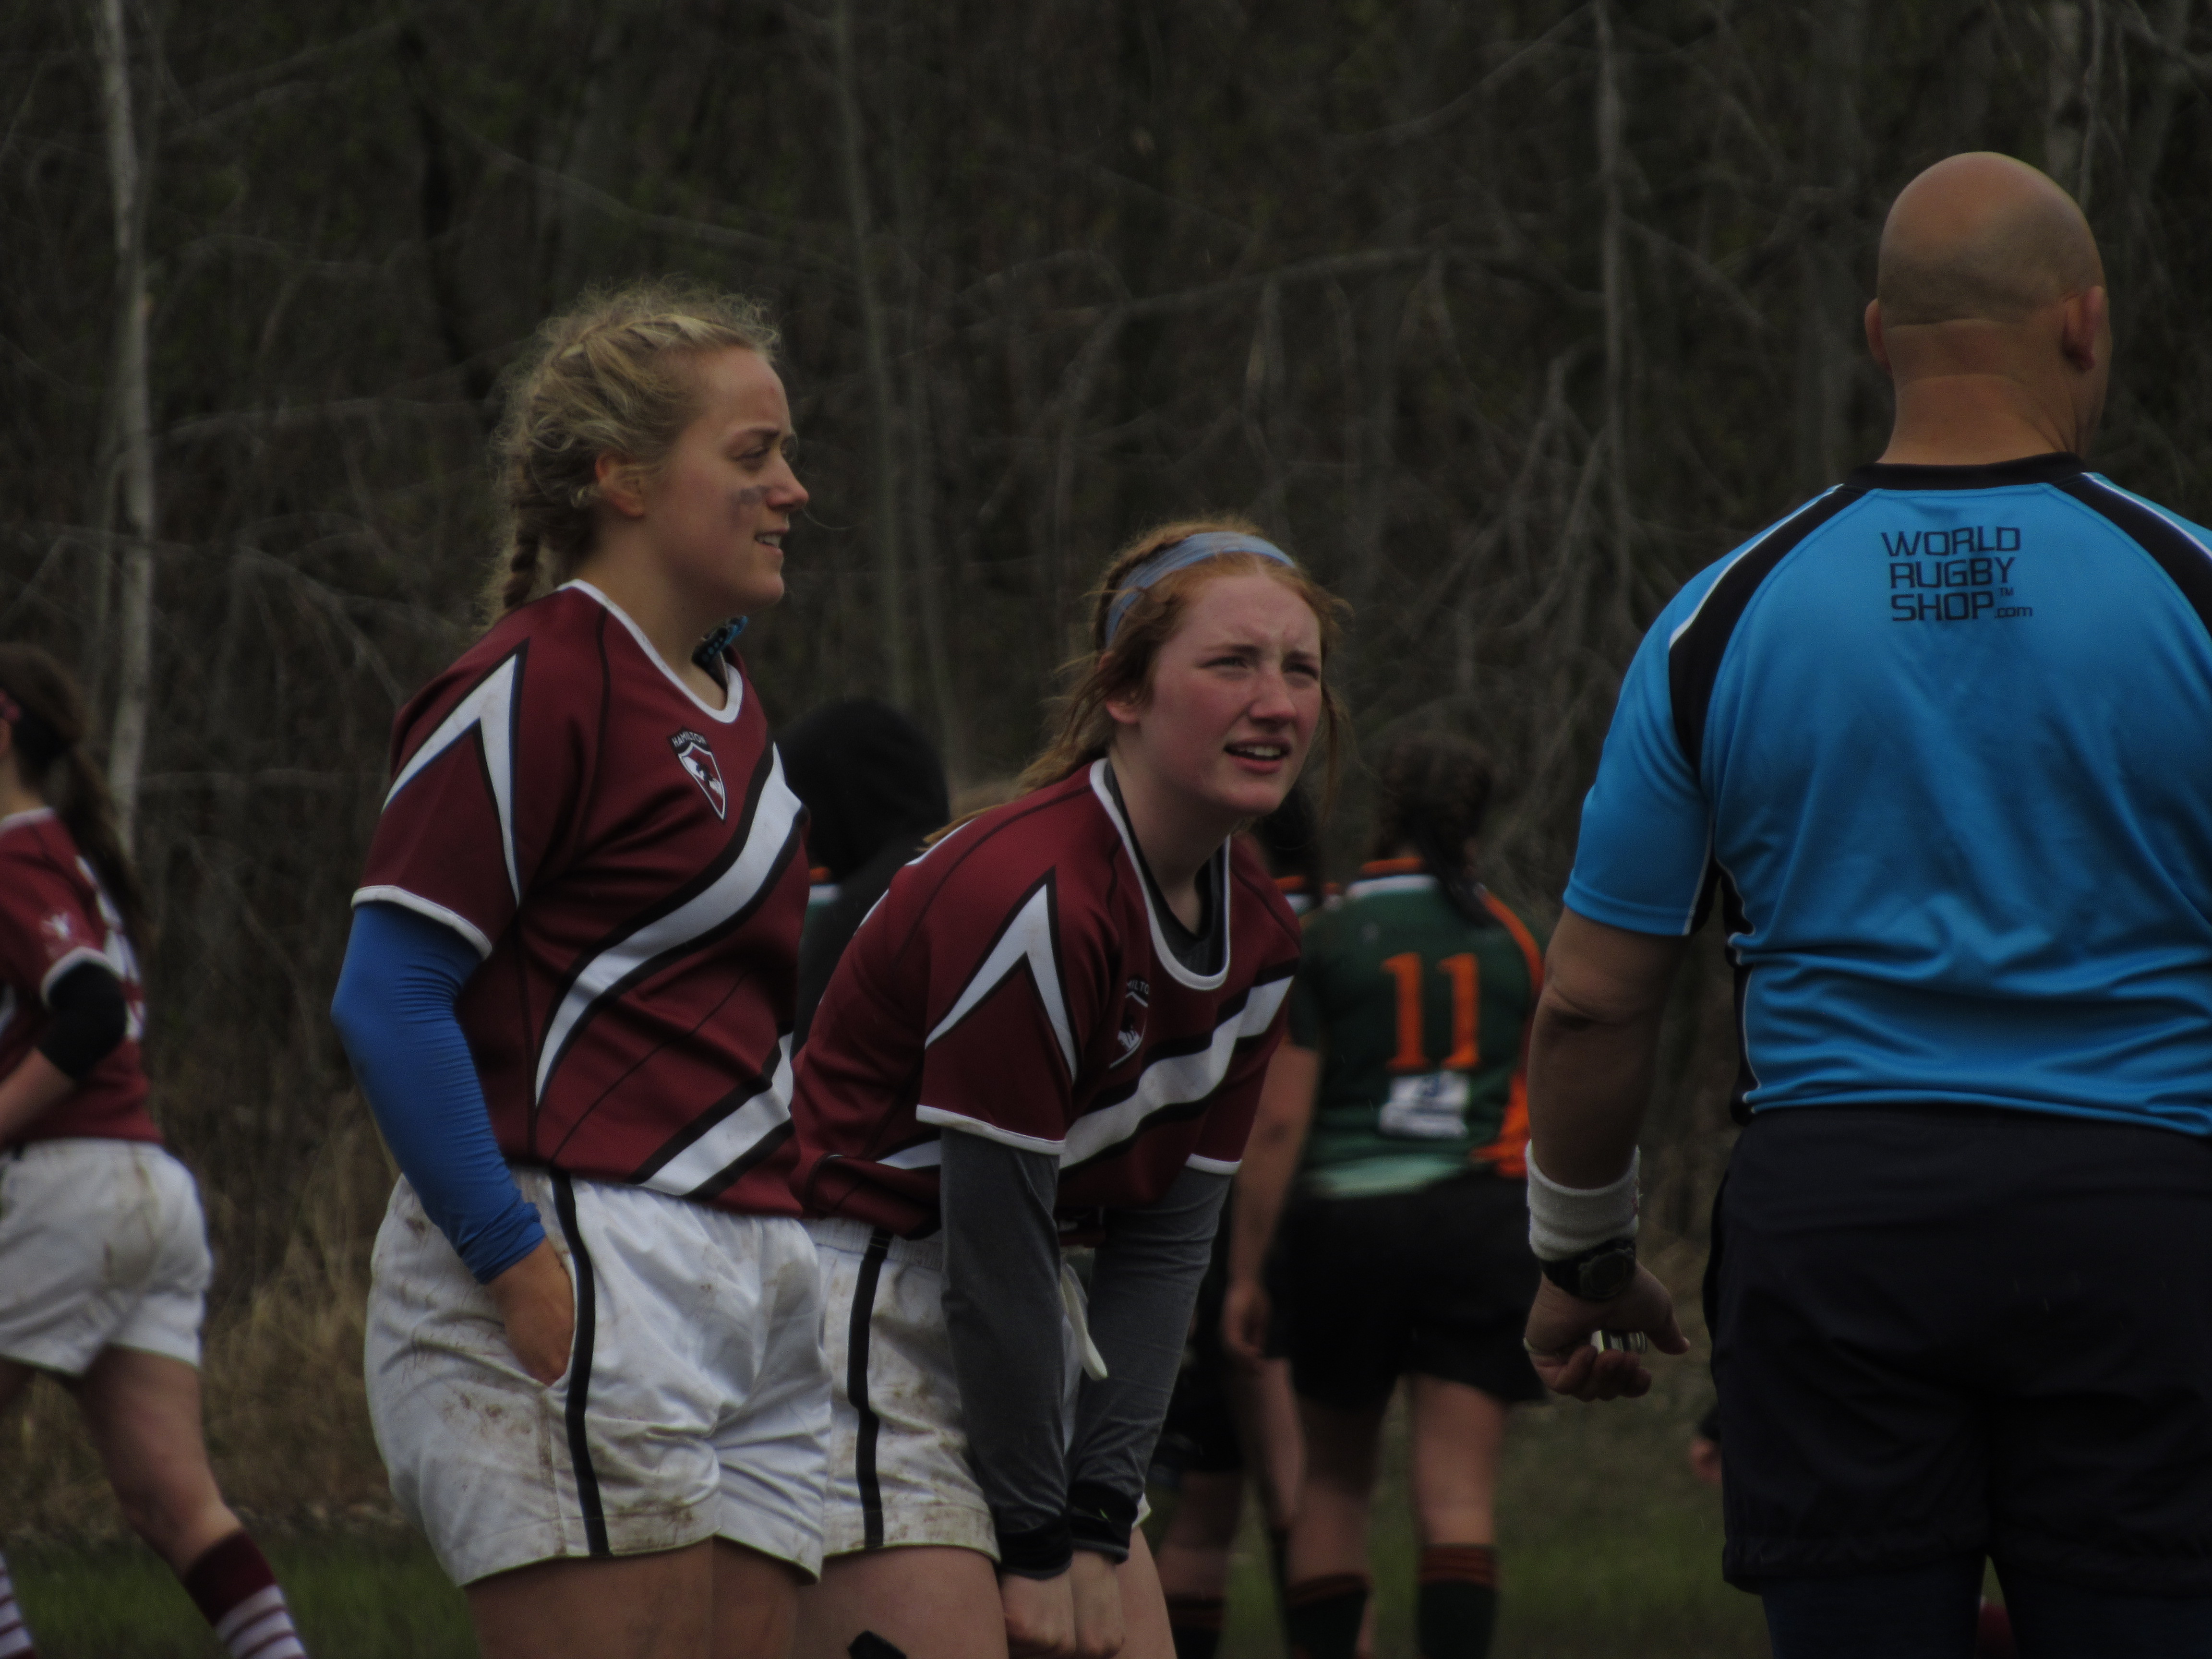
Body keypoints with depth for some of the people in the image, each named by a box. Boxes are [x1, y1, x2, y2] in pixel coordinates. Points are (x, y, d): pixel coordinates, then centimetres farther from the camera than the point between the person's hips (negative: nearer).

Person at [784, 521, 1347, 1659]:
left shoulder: (1258, 933, 4)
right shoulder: (1029, 897, -23)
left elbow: (1168, 1234, 4)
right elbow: (990, 1243, -20)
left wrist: (1099, 1519, -4)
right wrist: (1036, 1545, -14)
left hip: (1024, 1335, 9)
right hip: (862, 1313, -9)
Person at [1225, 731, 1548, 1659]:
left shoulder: (1322, 938, 0)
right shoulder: (1515, 938, 7)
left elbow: (1278, 1117, -4)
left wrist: (1245, 1269, 0)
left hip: (1345, 1216, -1)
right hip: (1483, 1220, 1)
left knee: (1334, 1479, 16)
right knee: (1459, 1495, -4)